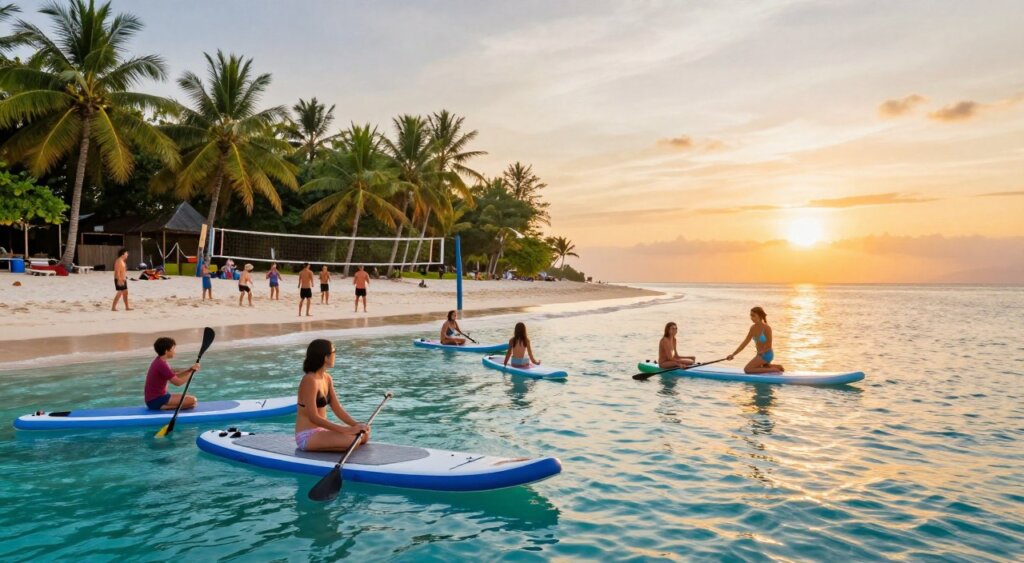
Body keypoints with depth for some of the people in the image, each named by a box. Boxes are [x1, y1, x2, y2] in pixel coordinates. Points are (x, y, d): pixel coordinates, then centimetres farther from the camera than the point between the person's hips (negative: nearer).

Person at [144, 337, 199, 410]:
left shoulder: (159, 362, 11)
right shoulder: (161, 365, -20)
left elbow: (174, 376, 12)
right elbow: (178, 382, -18)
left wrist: (189, 369, -1)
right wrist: (192, 371, -6)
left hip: (154, 398, 10)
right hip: (155, 400, -10)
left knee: (191, 398, 16)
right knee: (192, 400, -21)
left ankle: (163, 406, 7)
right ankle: (163, 407, -16)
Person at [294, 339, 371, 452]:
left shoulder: (327, 379, 8)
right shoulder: (310, 380, -19)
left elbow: (337, 409, 5)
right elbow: (314, 418, -23)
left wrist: (357, 425, -11)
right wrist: (346, 430, -27)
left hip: (320, 430, 9)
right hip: (307, 436, -9)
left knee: (364, 436, 0)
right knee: (353, 441, -25)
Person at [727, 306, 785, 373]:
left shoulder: (766, 328, -22)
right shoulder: (753, 328, 0)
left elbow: (768, 346, -18)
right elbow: (745, 342, 2)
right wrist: (733, 354, -3)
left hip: (766, 354, -9)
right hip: (760, 355, 9)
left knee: (747, 369, -16)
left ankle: (773, 370, -9)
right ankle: (776, 367, 30)